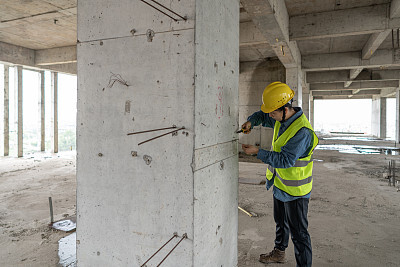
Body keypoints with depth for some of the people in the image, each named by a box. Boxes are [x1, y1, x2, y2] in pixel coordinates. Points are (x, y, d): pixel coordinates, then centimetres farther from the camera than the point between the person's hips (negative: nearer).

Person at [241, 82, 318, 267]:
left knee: (298, 231, 3)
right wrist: (251, 121, -5)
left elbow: (285, 160, -32)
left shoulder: (302, 131, -30)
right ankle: (279, 252, 49)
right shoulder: (281, 119, -2)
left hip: (295, 189, -10)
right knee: (280, 222, 27)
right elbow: (263, 116, 16)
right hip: (280, 184, 10)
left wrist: (258, 152, -29)